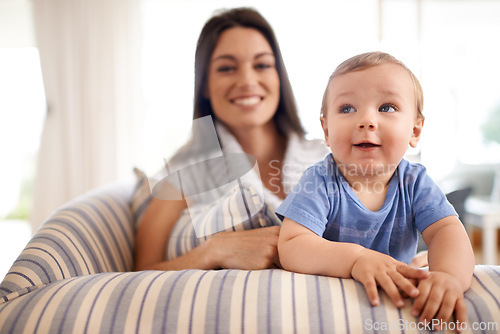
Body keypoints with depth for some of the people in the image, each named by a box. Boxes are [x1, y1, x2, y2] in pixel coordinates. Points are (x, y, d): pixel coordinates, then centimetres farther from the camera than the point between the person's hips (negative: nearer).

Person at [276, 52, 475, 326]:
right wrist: (356, 259, -41)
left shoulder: (415, 182, -7)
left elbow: (447, 230, -17)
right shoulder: (319, 182, -17)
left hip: (397, 299, 3)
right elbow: (290, 248, -26)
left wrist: (448, 274, -40)